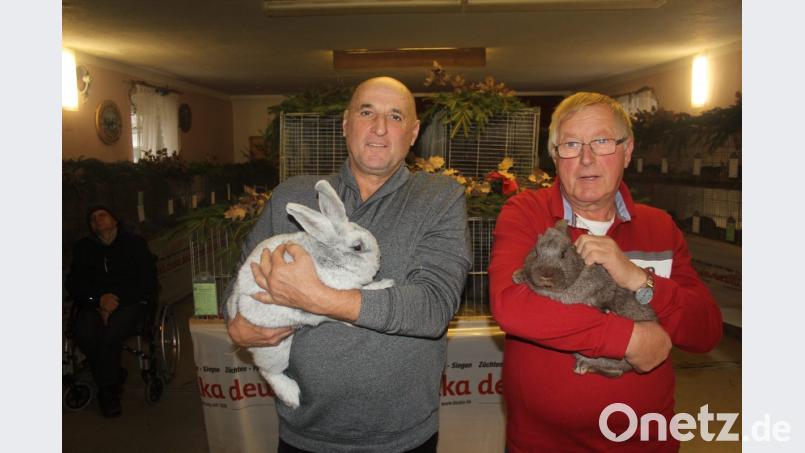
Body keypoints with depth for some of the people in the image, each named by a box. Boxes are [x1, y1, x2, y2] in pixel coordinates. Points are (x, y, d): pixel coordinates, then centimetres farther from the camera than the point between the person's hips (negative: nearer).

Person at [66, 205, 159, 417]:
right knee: (84, 334, -29)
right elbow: (74, 284, 10)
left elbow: (148, 283, 1)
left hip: (129, 303, -2)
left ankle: (106, 390, -9)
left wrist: (117, 300, -11)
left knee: (111, 334, -32)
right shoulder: (83, 248, 16)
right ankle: (115, 376, -5)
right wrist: (99, 300, -10)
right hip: (94, 305, 3)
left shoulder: (135, 243, 7)